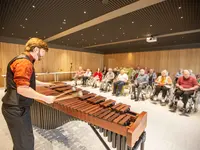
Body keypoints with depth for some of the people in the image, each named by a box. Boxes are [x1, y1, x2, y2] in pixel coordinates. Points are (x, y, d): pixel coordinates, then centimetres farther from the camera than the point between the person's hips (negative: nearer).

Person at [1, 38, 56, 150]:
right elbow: (22, 89, -30)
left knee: (21, 141, 27)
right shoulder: (24, 62, -22)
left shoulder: (23, 60, 13)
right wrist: (46, 98, -25)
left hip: (17, 108, 10)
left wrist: (44, 84, 29)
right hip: (16, 109, -10)